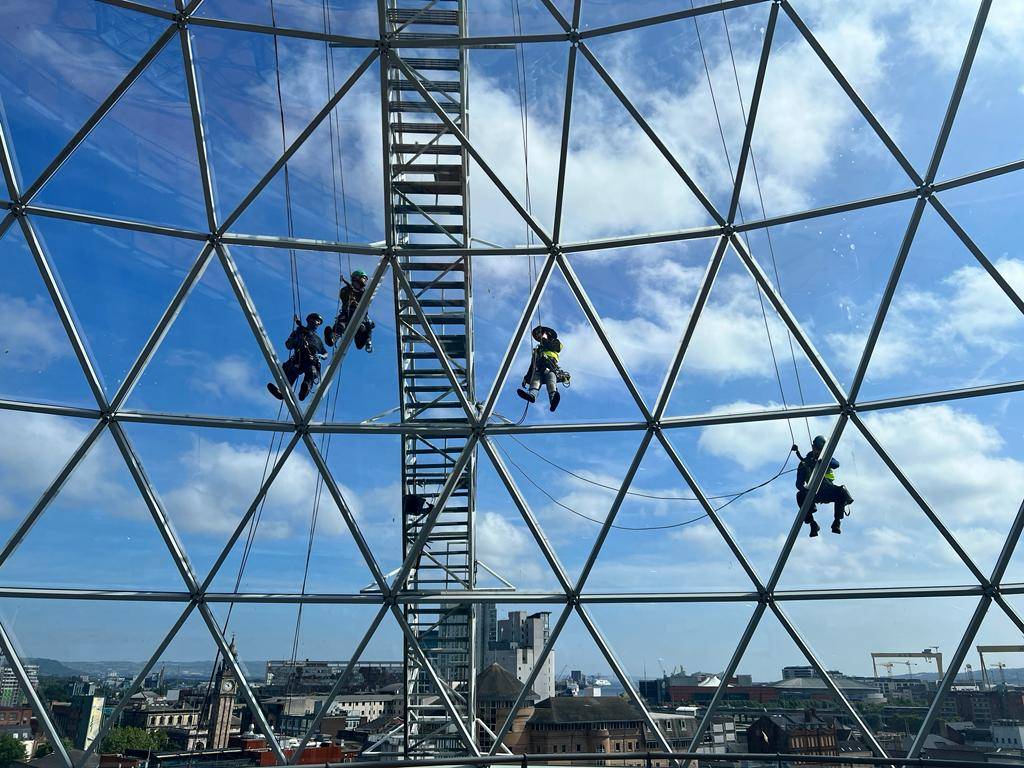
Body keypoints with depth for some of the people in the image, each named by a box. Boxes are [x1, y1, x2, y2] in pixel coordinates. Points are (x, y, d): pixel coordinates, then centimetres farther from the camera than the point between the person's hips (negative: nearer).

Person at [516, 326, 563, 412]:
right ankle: (532, 394, -59)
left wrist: (545, 342, 14)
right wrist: (526, 377, 19)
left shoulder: (554, 342, 31)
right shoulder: (537, 349, 40)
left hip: (550, 366, -4)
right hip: (538, 368, 4)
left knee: (551, 380, -34)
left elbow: (558, 346, 5)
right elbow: (532, 366, 32)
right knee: (535, 378, -30)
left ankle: (553, 398, -62)